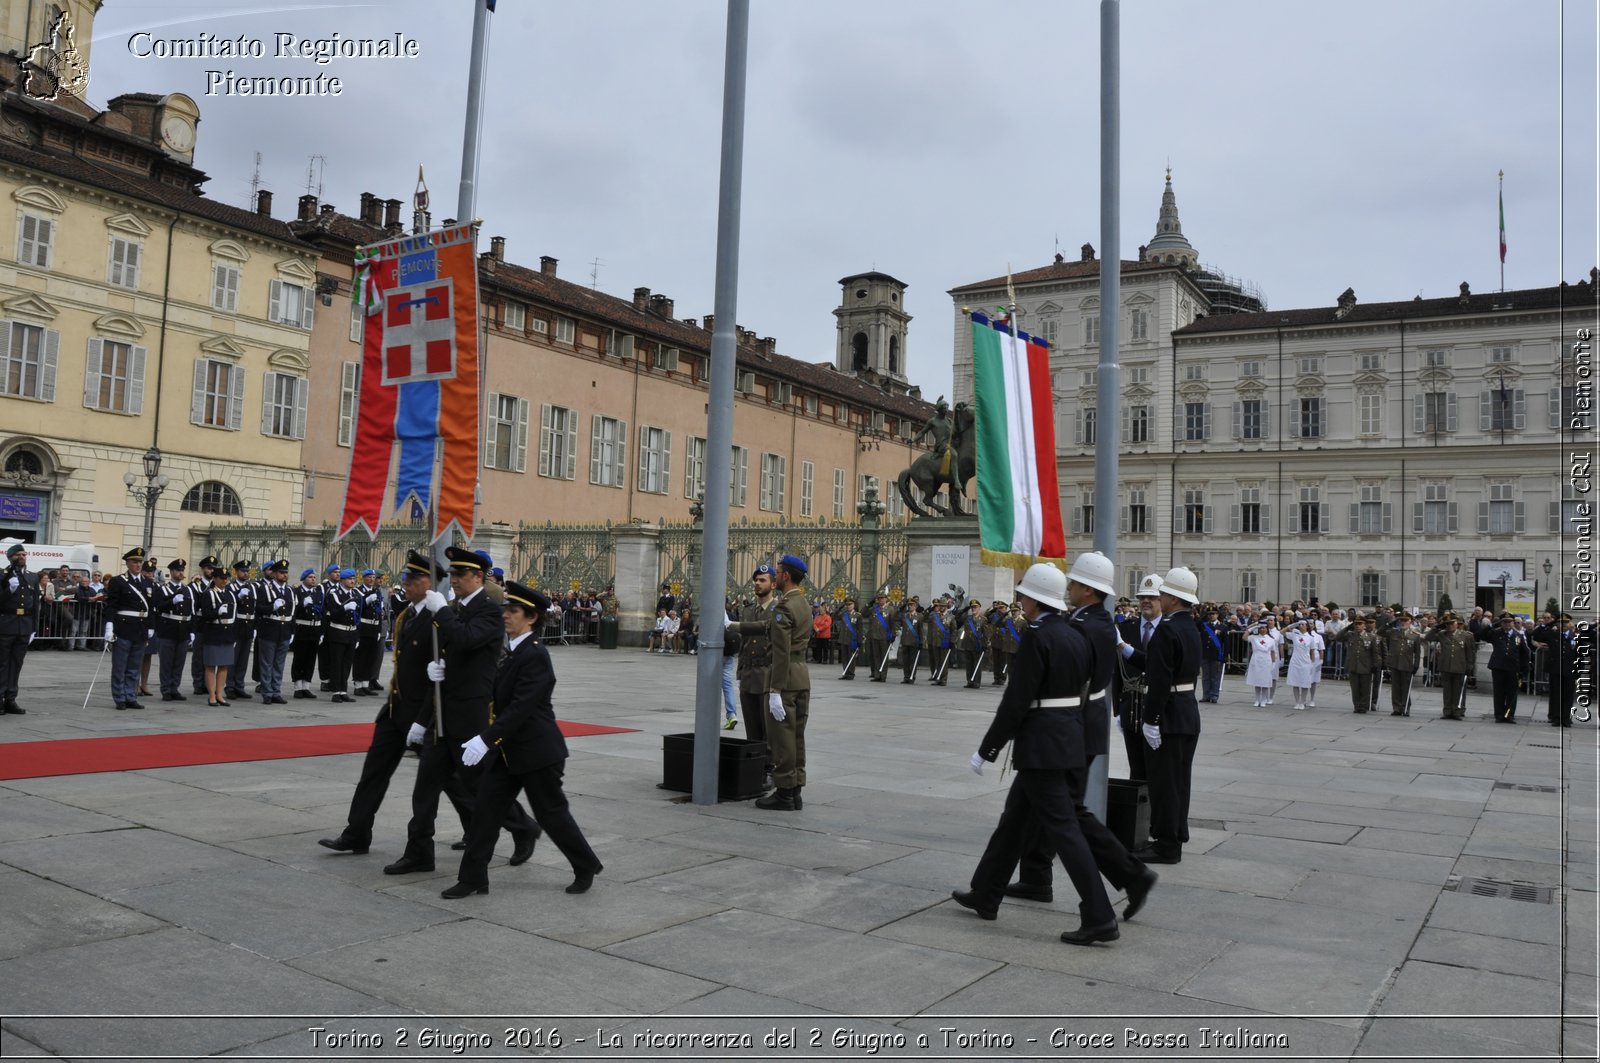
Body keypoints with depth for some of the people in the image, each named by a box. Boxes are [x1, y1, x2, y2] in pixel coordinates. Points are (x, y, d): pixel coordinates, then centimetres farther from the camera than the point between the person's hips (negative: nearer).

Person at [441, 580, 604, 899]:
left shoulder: (535, 655, -19)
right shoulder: (511, 652, 8)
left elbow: (521, 707, -26)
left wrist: (486, 739, -31)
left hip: (536, 751, -8)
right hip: (506, 750, 8)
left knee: (551, 813, 4)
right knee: (485, 810, 4)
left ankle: (586, 867, 22)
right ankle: (473, 878, 12)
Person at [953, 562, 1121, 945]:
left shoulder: (1037, 637, -17)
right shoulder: (1076, 635, 9)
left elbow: (1015, 701, -18)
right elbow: (1085, 688, 13)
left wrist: (986, 750, -11)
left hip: (1040, 744, -10)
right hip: (1068, 737, 10)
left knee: (1062, 828, -5)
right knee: (1014, 817, 18)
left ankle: (1099, 918, -2)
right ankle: (985, 896, 29)